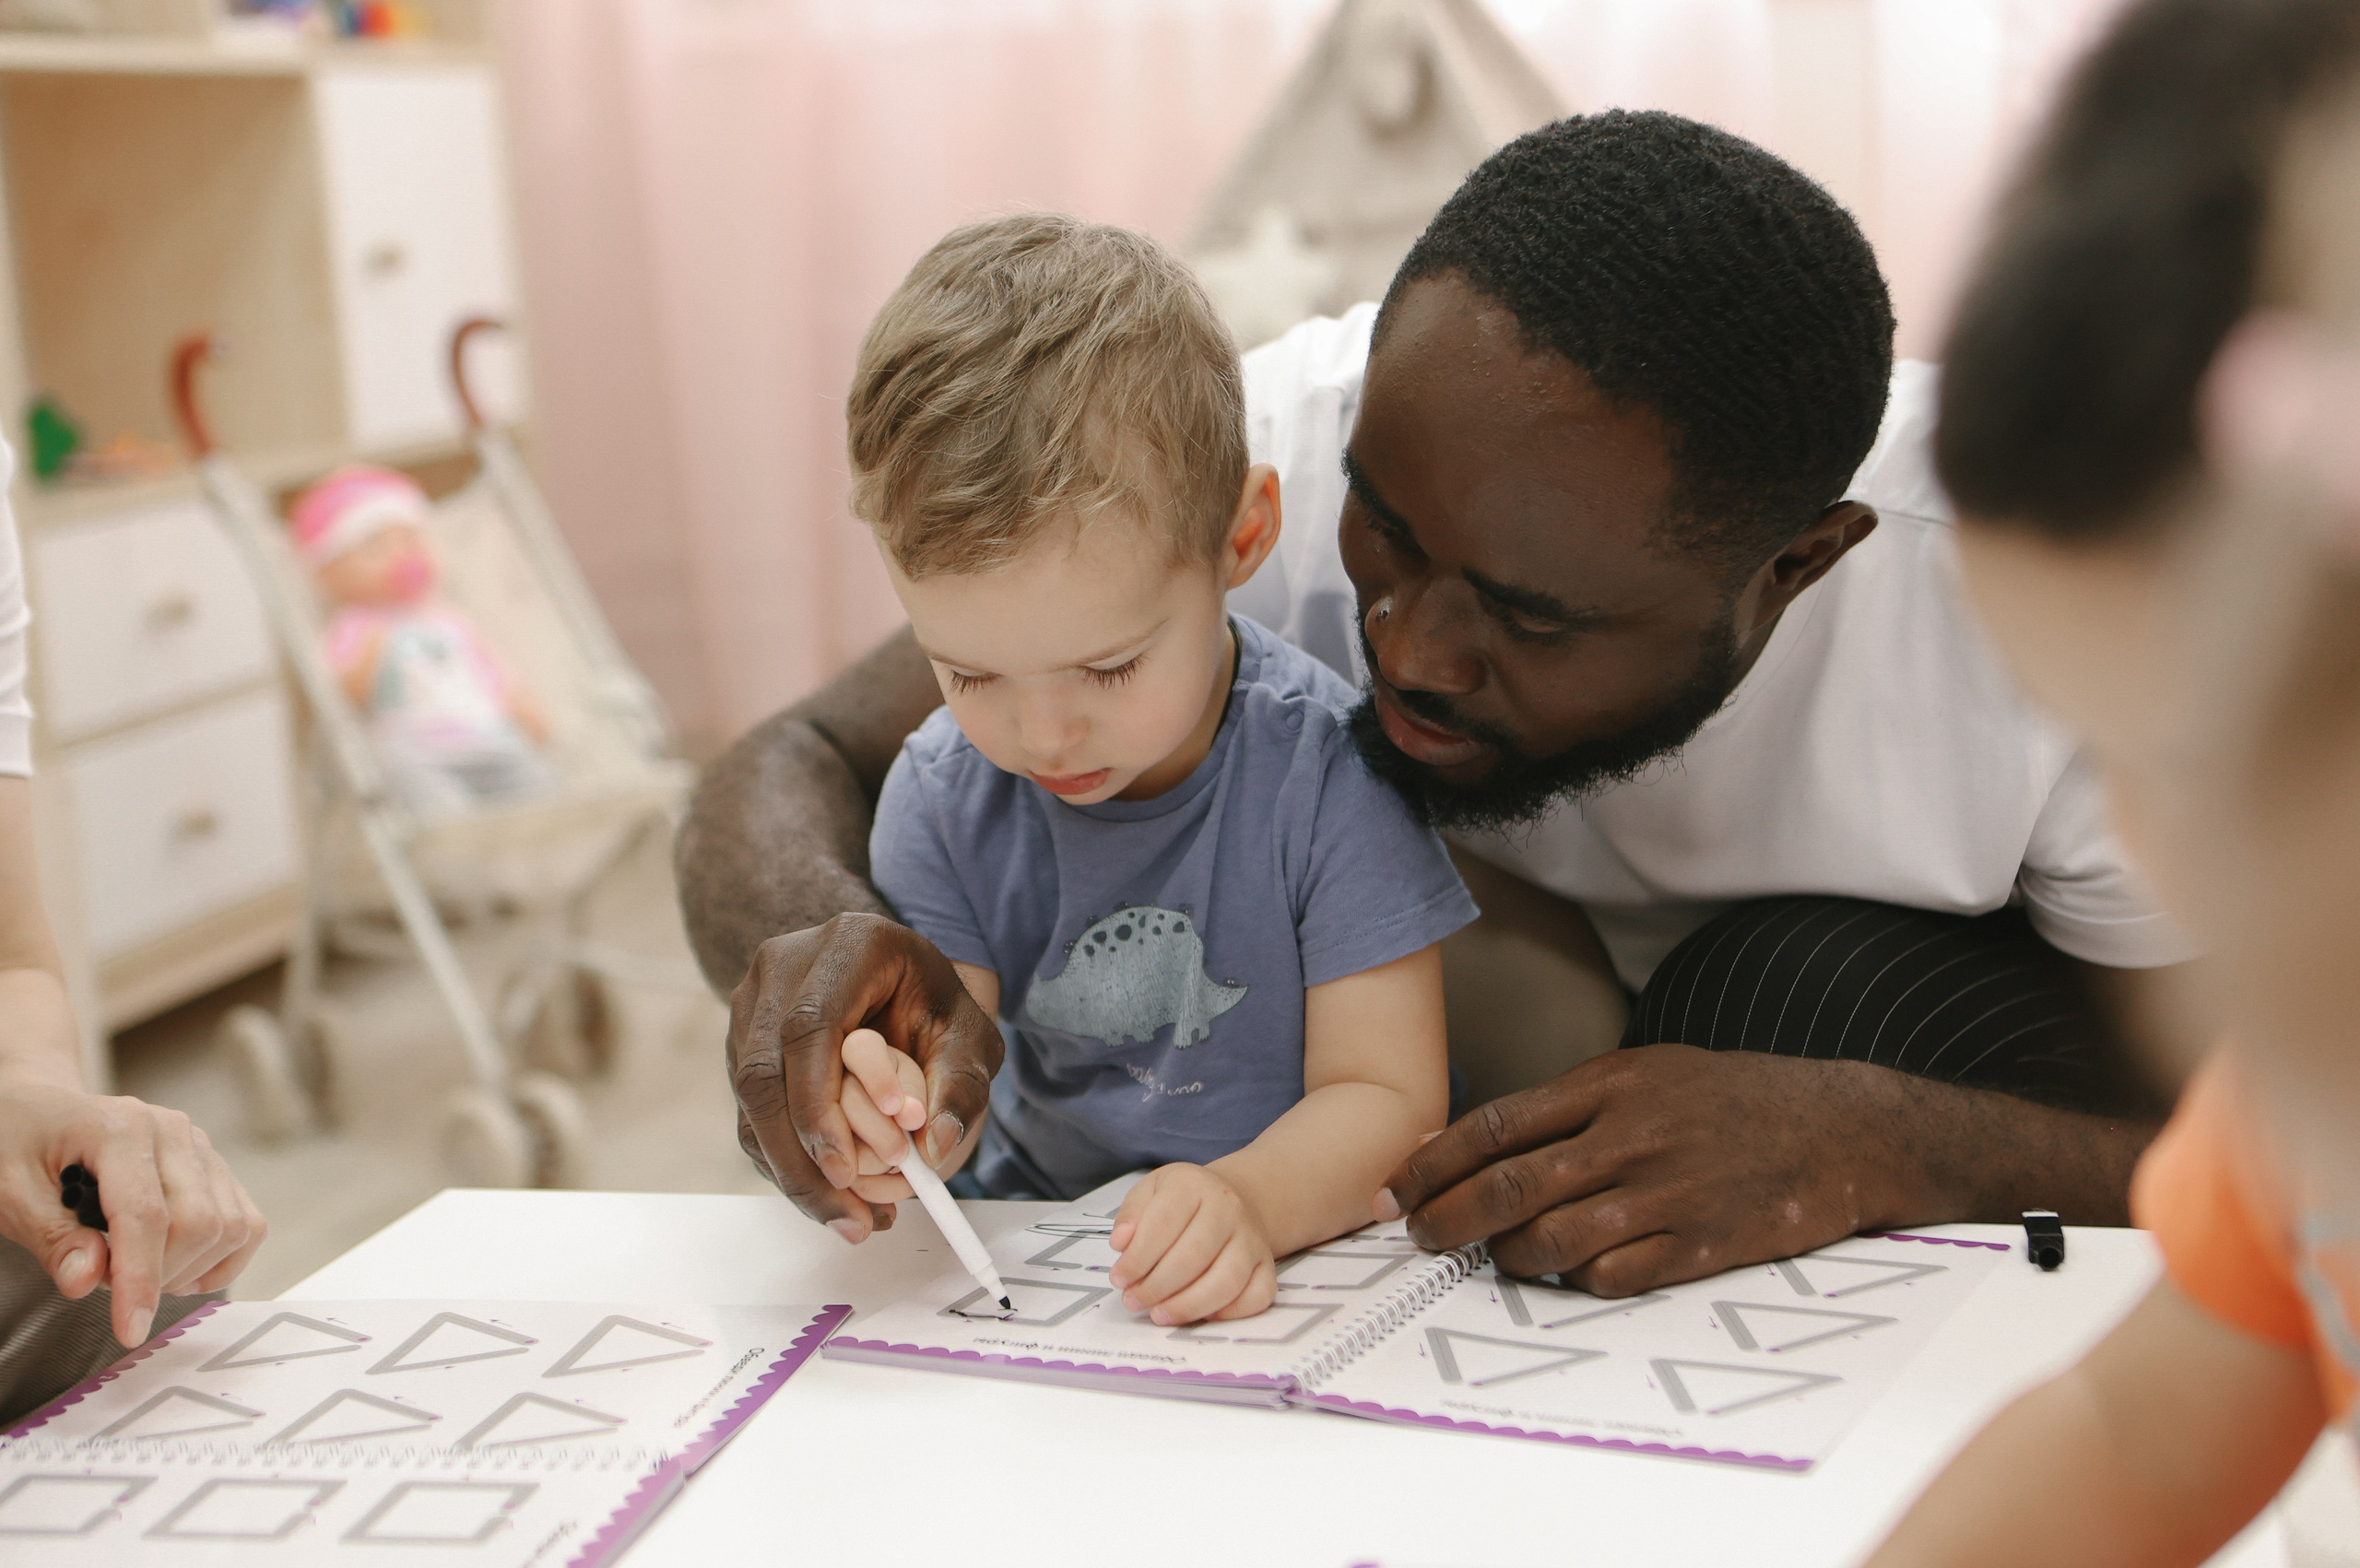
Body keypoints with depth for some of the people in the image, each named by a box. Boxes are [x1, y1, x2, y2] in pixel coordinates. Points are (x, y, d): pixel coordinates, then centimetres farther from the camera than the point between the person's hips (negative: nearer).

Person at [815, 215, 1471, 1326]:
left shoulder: (1325, 774, -16)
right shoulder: (940, 794, -5)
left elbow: (1388, 1098, -16)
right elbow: (939, 1050, -7)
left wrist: (1247, 1198, -36)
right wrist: (892, 1123, -31)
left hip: (1306, 1247, -3)